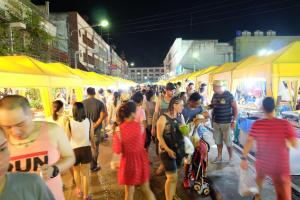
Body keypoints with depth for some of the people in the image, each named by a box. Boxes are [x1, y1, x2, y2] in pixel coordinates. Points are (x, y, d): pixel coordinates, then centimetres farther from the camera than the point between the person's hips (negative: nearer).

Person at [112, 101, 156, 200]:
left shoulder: (119, 129, -16)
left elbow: (117, 150, -12)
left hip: (128, 161, -1)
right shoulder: (140, 126, -10)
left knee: (129, 191, 18)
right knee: (146, 189, 20)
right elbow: (143, 143, 3)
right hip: (141, 160, 2)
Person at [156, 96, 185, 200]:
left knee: (175, 174, 20)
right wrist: (168, 150, -20)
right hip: (167, 150, -6)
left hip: (179, 149, 6)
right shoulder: (163, 118, -15)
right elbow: (159, 136, -15)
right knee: (172, 177, -4)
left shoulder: (181, 116, 2)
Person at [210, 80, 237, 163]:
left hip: (226, 123, -5)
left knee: (228, 141, 5)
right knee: (218, 140, 13)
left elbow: (235, 108, -9)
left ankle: (230, 157, 25)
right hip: (216, 122, 5)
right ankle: (219, 156, 29)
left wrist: (234, 121, -13)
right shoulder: (215, 95, 4)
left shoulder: (229, 95, -12)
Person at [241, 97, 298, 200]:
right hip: (280, 166, -2)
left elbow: (248, 142, -11)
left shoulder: (257, 124, -10)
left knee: (260, 178, 33)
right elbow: (295, 144, -15)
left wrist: (244, 158, -5)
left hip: (262, 163, 2)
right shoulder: (285, 124, -13)